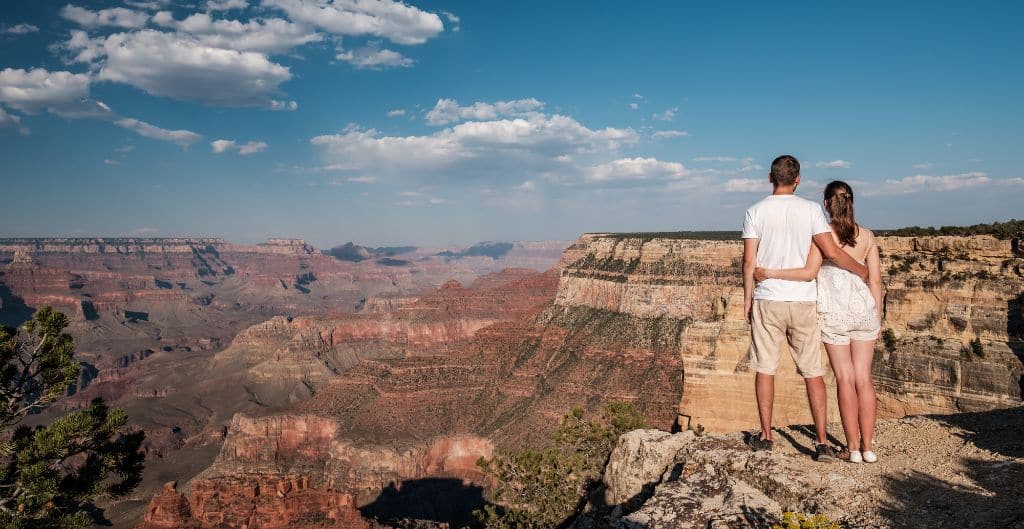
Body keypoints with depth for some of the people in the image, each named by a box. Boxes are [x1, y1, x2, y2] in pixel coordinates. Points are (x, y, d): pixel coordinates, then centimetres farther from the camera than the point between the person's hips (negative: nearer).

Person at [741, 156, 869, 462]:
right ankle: (822, 442, 9)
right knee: (813, 373, 8)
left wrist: (747, 299, 6)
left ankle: (765, 437, 15)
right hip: (803, 300, 1)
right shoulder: (810, 209, -1)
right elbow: (831, 252, -6)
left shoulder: (755, 212, -1)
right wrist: (861, 271, 12)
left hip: (767, 301, 0)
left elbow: (749, 260, -3)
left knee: (765, 370, 9)